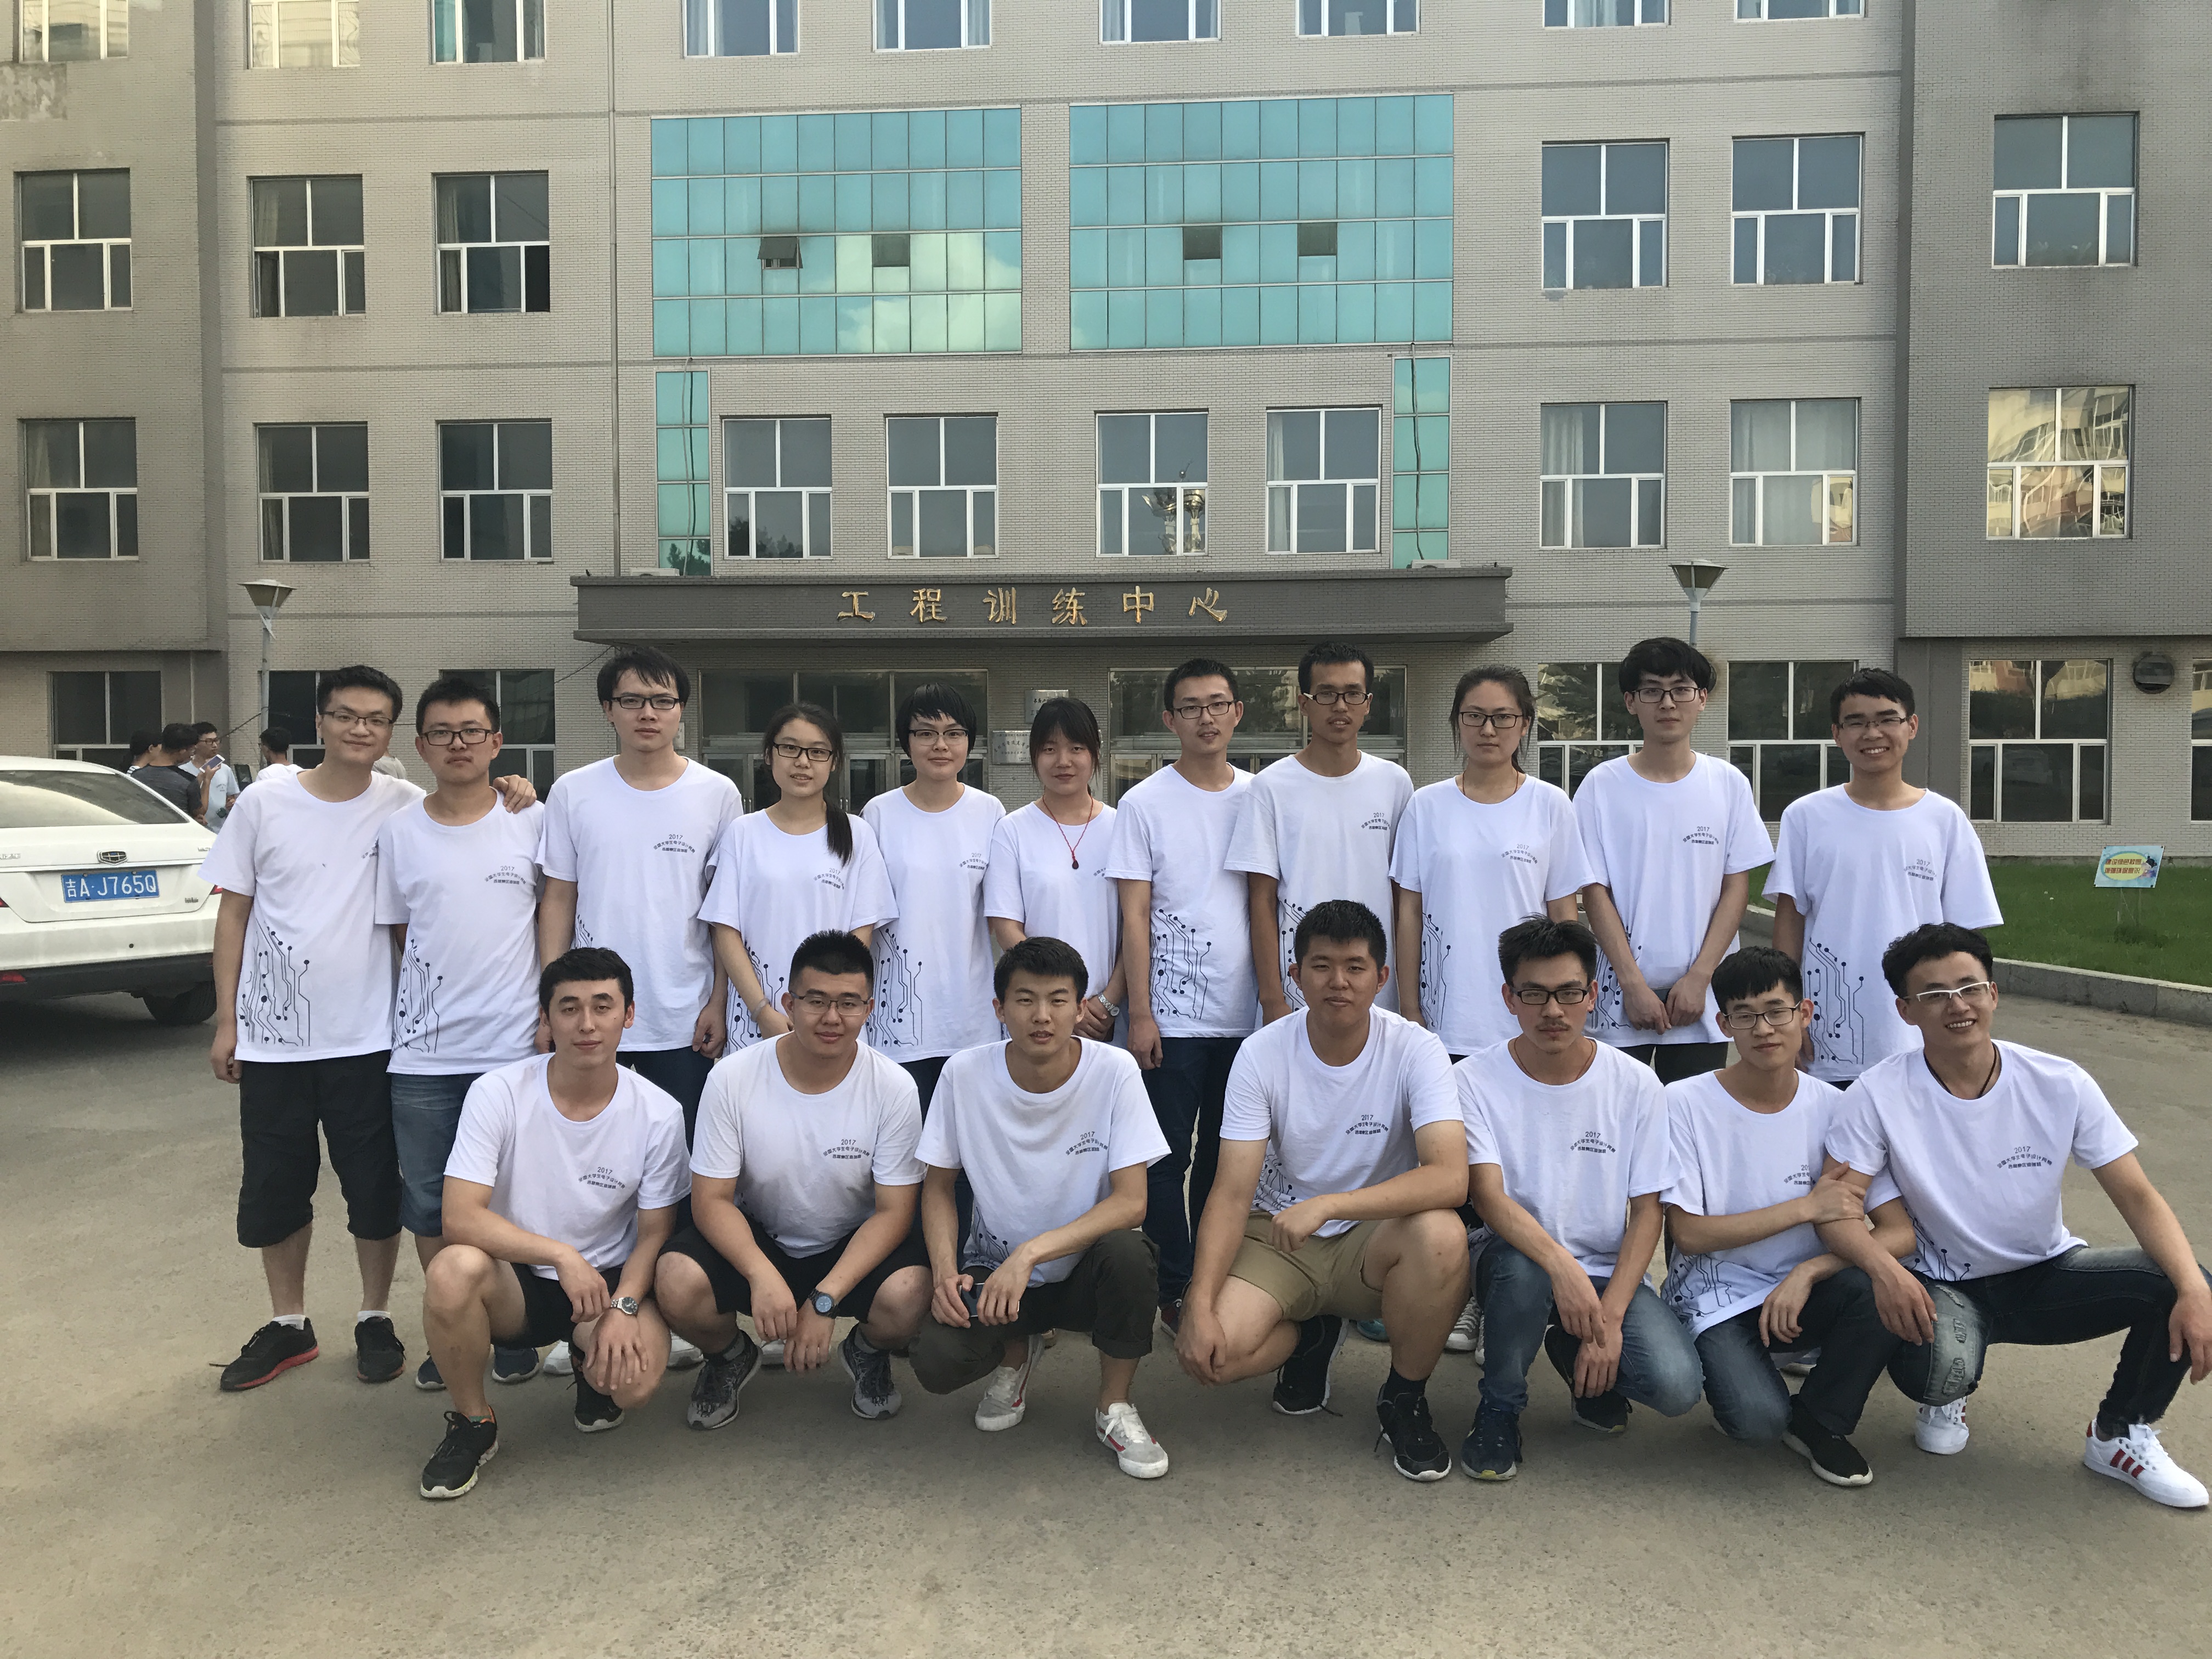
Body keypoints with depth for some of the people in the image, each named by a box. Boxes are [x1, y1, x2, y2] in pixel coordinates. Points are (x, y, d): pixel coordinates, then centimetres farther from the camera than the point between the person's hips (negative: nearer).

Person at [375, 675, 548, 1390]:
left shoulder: (533, 822, 0)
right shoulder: (398, 831, 5)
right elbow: (399, 935, 12)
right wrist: (438, 993, 4)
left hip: (513, 1048, -2)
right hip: (422, 1054, 2)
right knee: (430, 1204, 10)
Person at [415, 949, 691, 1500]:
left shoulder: (658, 1114, -10)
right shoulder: (497, 1094, -14)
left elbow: (654, 1233, -3)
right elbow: (460, 1218, -21)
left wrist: (622, 1308, -20)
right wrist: (561, 1255, -30)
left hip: (610, 1278, 0)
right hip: (516, 1278, 0)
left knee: (636, 1379, -29)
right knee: (453, 1271, -34)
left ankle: (593, 1369, 13)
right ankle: (472, 1423, -5)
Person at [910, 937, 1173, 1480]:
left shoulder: (1114, 1072, -16)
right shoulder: (965, 1074, -11)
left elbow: (1131, 1201, -20)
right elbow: (938, 1186, 0)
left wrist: (1030, 1253, -31)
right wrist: (944, 1271, -18)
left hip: (1083, 1268, -1)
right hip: (994, 1266, 1)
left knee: (1127, 1252, -35)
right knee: (936, 1361, -26)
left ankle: (1115, 1409, -5)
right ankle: (1015, 1352, 13)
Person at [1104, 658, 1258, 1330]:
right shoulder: (1145, 803, -2)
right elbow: (1135, 915, -4)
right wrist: (1139, 1013, -9)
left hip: (1246, 1012, 3)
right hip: (1174, 1013, -3)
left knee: (1227, 1154, 12)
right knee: (1170, 1157, 3)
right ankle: (1174, 1288, 16)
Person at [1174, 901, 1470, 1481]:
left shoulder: (1414, 1050, -15)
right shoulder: (1262, 1053, -11)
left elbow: (1450, 1177, -29)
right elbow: (1232, 1193, -13)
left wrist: (1327, 1204, -38)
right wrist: (1200, 1305, -26)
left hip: (1374, 1235, -1)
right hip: (1276, 1237, 1)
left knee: (1440, 1234, -35)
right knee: (1211, 1354, -24)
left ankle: (1404, 1399, -5)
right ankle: (1313, 1336, 14)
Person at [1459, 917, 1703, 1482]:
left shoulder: (1635, 1084, -2)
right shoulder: (1475, 1080, -8)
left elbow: (1647, 1211, -2)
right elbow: (1488, 1196, -19)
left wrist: (1609, 1318, -14)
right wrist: (1561, 1265, -37)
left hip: (1608, 1273, 2)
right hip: (1515, 1264, -2)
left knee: (1676, 1385, -23)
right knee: (1523, 1265, -37)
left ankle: (1572, 1353, 13)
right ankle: (1499, 1407, -6)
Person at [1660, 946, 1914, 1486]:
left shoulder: (1835, 1109, -3)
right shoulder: (1685, 1104, -11)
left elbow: (1900, 1233, -8)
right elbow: (1689, 1233, -13)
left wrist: (1809, 1271, -24)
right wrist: (1807, 1207, -15)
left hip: (1803, 1291, 4)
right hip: (1715, 1300, -3)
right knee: (1759, 1420, -29)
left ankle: (1818, 1420, -2)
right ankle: (1737, 1375, 9)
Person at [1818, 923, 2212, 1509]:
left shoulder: (2062, 1085, -10)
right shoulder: (1880, 1094, -17)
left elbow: (2137, 1197, -10)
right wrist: (1884, 1267, -39)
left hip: (2047, 1275, 3)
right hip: (1943, 1287, -3)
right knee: (1934, 1370, -36)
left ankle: (2119, 1437, 6)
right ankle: (1948, 1394, 8)